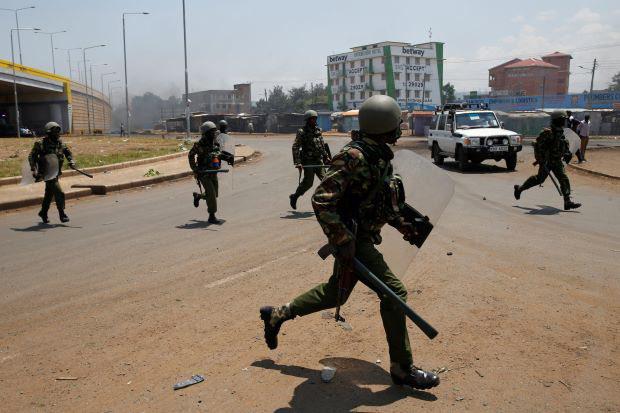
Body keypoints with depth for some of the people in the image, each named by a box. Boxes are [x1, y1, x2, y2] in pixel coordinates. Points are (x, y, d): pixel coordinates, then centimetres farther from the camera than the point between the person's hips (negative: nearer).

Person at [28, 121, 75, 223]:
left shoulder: (60, 143, 3)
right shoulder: (41, 144, -13)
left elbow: (68, 152, 15)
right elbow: (31, 156, -8)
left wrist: (71, 160, -5)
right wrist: (34, 170, -16)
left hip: (56, 172, 7)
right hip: (47, 173, -7)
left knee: (49, 194, 20)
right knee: (59, 193, -15)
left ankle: (43, 213, 38)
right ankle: (62, 215, -5)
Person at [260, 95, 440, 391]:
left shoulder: (380, 155, 8)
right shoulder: (354, 156, -22)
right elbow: (321, 200, -25)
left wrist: (399, 222, 15)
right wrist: (343, 240, -28)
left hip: (361, 236, 10)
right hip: (353, 239, -10)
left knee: (335, 294, 20)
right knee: (393, 292, -8)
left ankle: (276, 315, 36)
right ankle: (402, 369, 6)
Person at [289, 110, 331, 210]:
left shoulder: (318, 130, 10)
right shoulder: (302, 132, -9)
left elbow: (323, 145, 22)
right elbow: (295, 147, -14)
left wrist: (326, 157, 21)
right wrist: (297, 162, -21)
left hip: (319, 161, 6)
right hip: (308, 161, -6)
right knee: (308, 182, -3)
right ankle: (294, 197, 19)